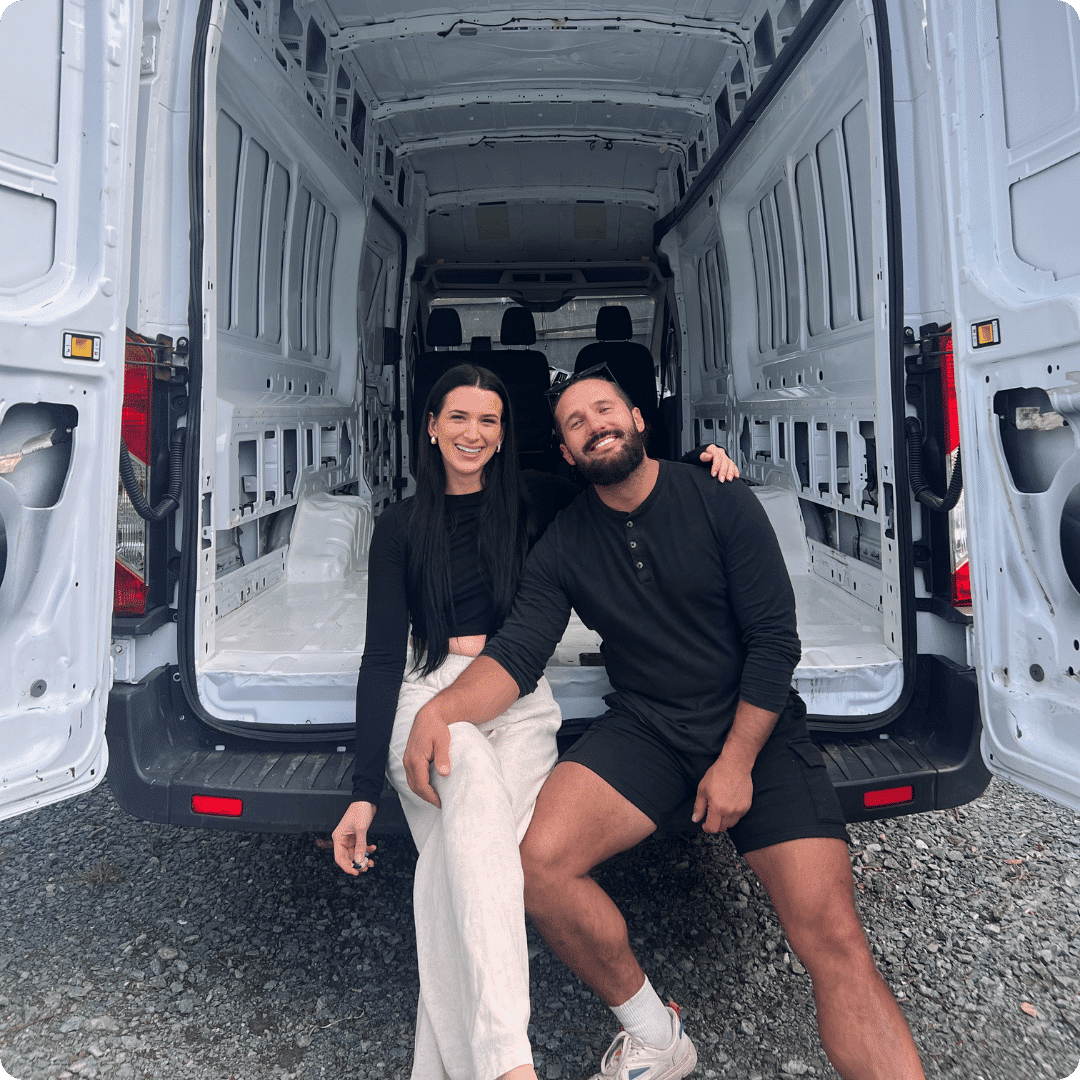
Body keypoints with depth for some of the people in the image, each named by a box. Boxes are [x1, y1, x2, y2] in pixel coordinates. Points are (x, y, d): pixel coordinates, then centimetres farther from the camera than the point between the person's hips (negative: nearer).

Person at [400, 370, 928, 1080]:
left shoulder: (722, 502, -4)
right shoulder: (564, 547, 3)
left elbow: (775, 638, -6)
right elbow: (518, 653, -6)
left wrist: (736, 763, -11)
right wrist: (443, 708, -26)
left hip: (755, 724, -1)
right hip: (646, 727, 2)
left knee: (834, 941, -16)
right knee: (540, 859, -21)